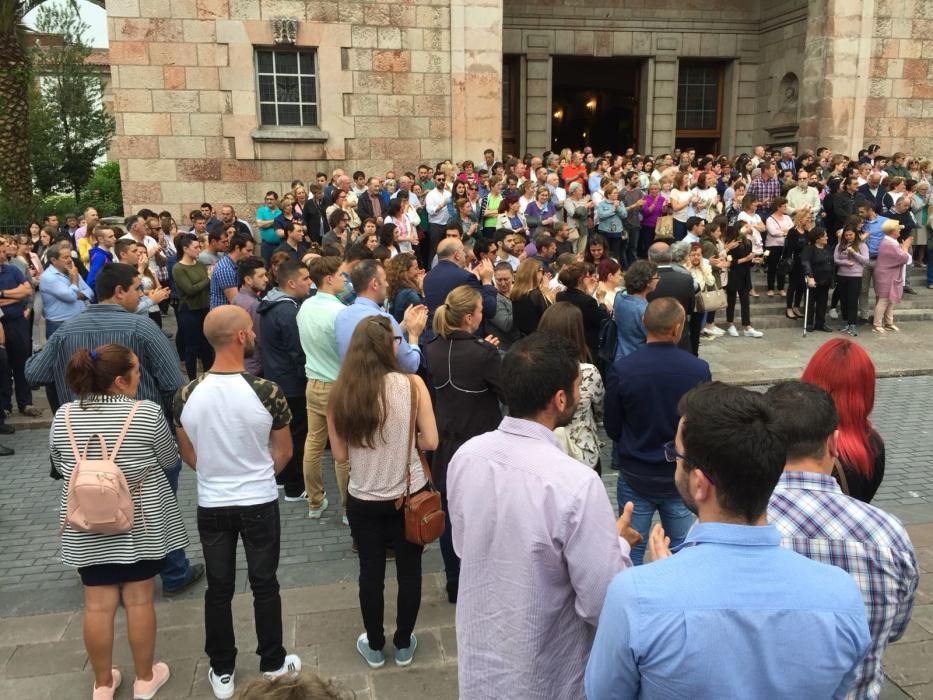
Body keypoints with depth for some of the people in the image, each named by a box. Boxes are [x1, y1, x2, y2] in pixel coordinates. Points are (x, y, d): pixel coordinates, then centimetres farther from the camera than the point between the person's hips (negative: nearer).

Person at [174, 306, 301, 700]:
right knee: (265, 585, 14)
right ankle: (273, 666, 29)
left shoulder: (186, 395, -11)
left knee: (218, 589, 15)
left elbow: (188, 454, 4)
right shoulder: (266, 392, -20)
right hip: (260, 504, -2)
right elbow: (283, 453, -6)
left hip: (211, 506, 2)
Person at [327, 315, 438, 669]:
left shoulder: (341, 392, -11)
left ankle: (374, 647, 36)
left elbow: (340, 455, -5)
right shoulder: (412, 384, -16)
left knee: (371, 572, 18)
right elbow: (430, 442, -13)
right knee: (409, 570, 18)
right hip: (409, 494, -1)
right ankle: (404, 645, 34)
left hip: (363, 499, 1)